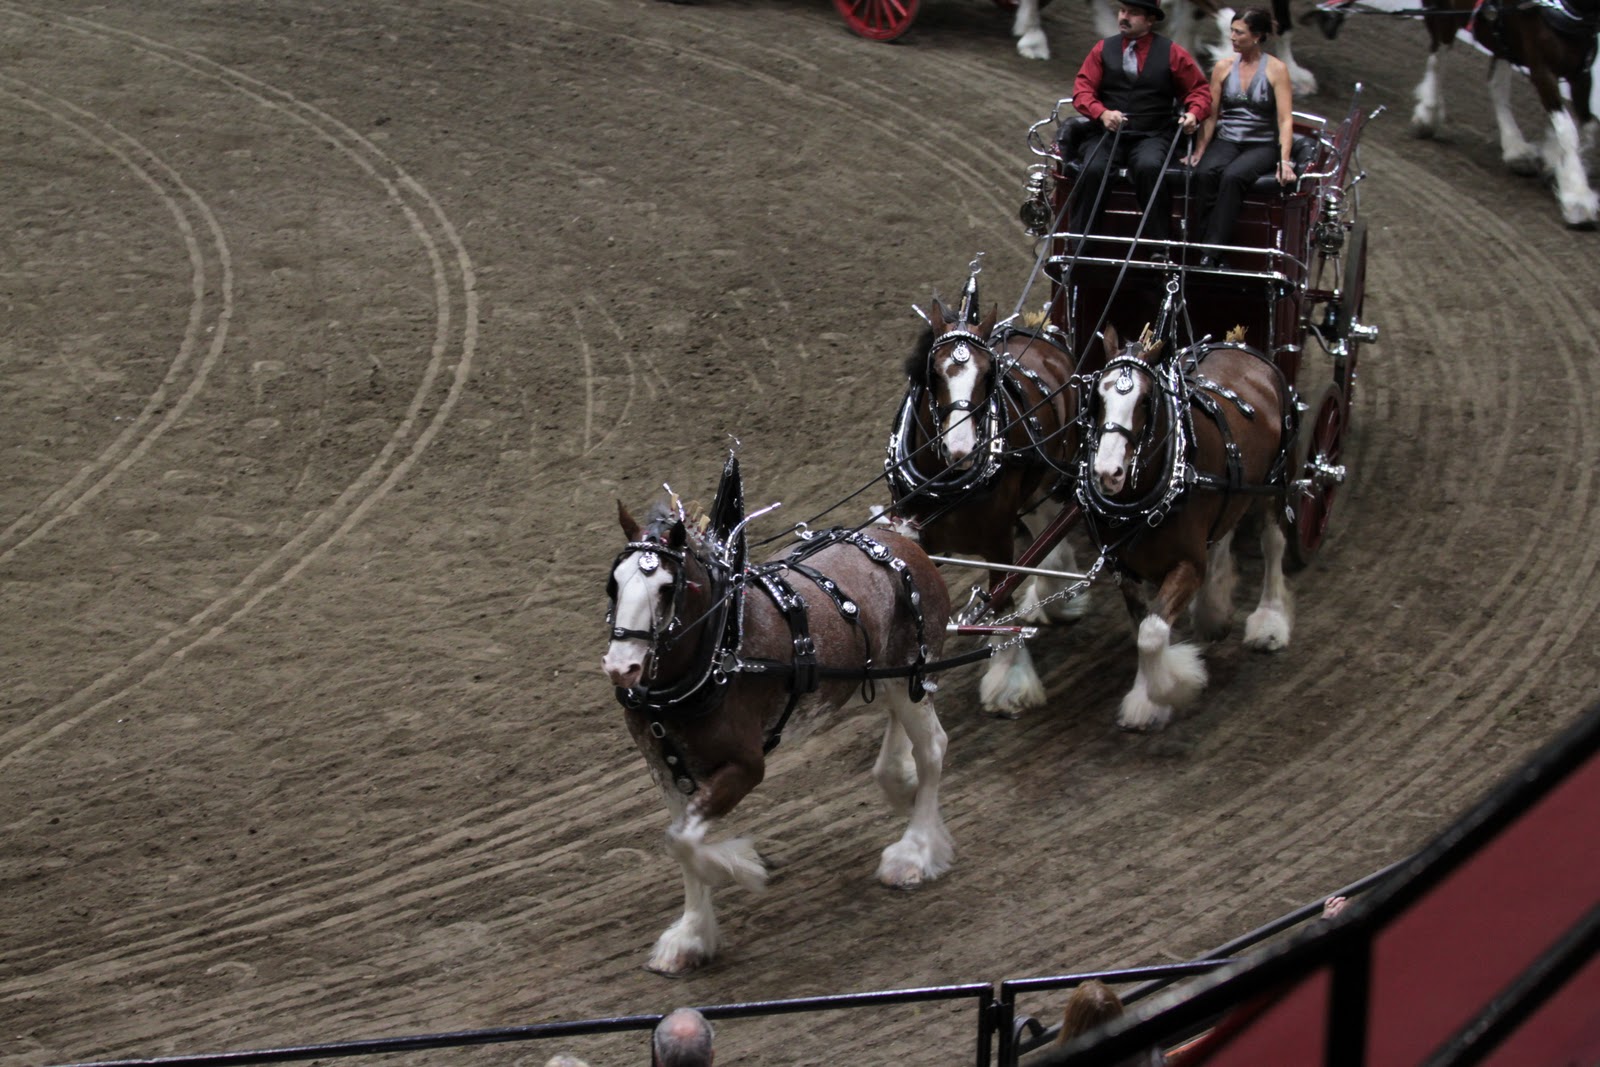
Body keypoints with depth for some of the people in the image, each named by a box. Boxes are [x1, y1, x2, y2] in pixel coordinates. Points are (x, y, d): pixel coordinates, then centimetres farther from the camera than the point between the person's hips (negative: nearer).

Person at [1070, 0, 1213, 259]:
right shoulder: (1103, 49, 12)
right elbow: (1082, 89, 3)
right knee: (1093, 169, -29)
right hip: (1108, 134, 2)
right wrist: (1102, 113, -17)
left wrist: (1194, 113, -11)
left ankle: (1160, 248, -28)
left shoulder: (1172, 53, 8)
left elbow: (1199, 90, 11)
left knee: (1149, 166, -34)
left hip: (1152, 137, -2)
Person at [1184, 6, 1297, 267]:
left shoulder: (1276, 69, -1)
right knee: (1205, 173, -31)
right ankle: (1204, 242, -31)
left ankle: (1213, 252, -35)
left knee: (1232, 176, -34)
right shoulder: (1224, 66, 9)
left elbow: (1285, 119, -7)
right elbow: (1211, 114, 10)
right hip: (1226, 141, 3)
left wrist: (1284, 161, -19)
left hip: (1262, 145, -3)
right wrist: (1199, 151, -3)